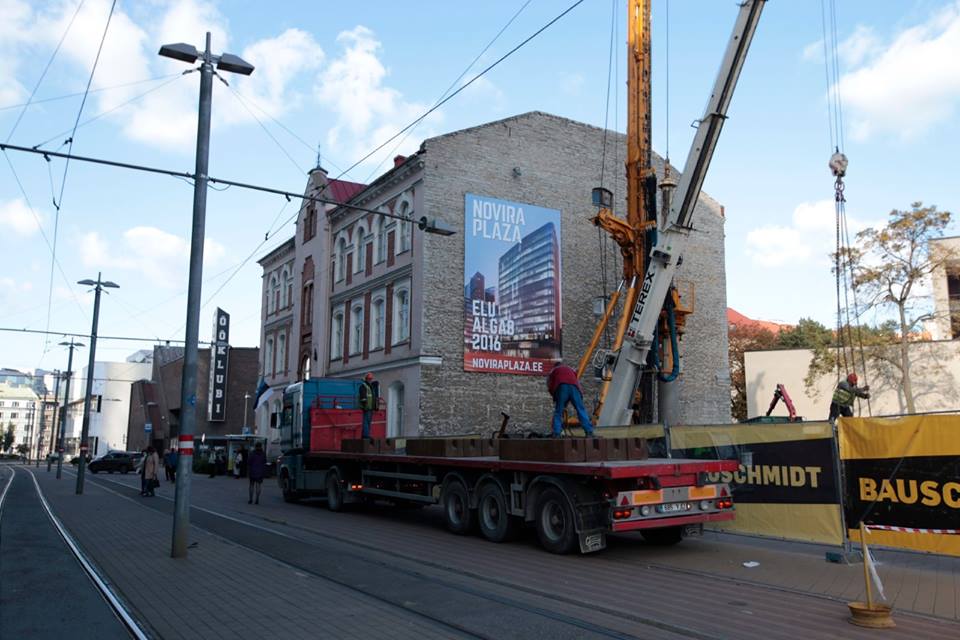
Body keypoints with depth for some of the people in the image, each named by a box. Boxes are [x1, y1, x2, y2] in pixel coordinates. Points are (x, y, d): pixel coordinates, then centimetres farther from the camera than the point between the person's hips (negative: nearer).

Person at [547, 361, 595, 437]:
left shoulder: (553, 371, 32)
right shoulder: (571, 369, 41)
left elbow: (550, 387, 20)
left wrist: (555, 398, 28)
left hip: (561, 386, -2)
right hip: (574, 386, 2)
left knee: (558, 412, 3)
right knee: (581, 410, 3)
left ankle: (557, 434, -5)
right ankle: (589, 432, -3)